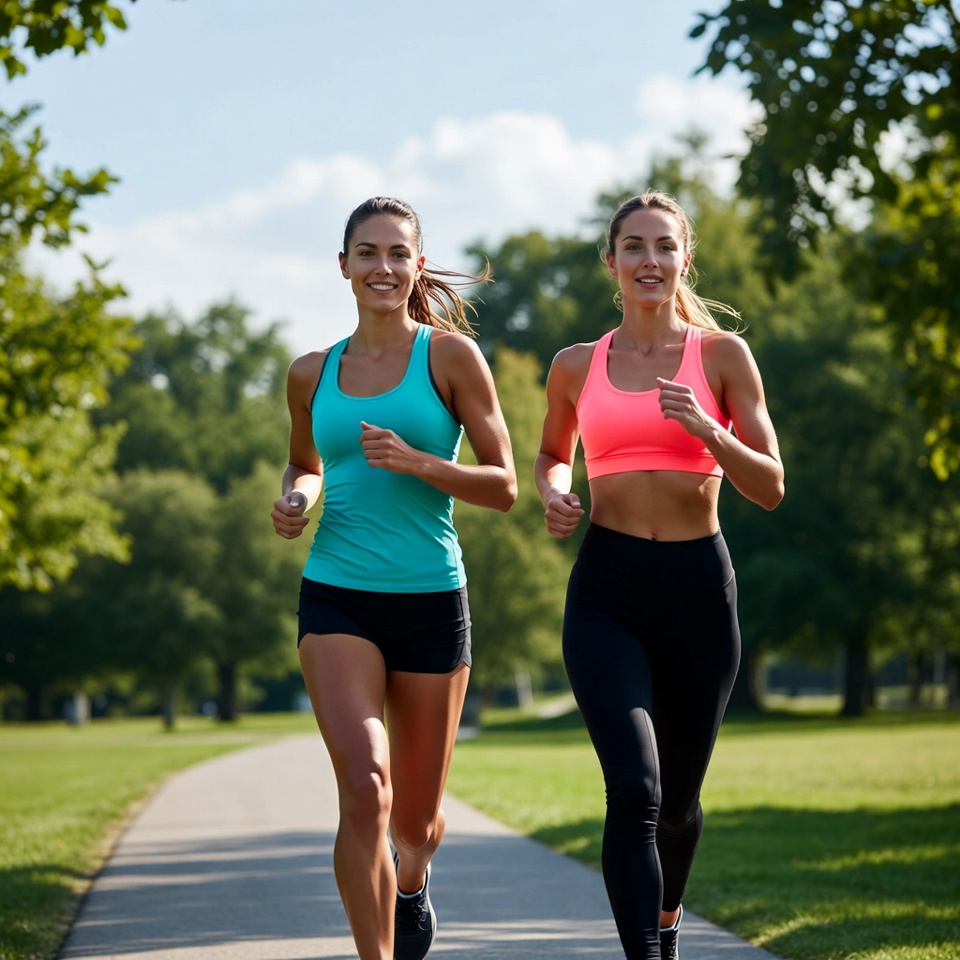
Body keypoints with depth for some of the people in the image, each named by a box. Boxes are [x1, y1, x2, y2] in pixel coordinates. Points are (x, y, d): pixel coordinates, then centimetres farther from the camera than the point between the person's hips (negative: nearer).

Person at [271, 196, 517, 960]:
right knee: (364, 787, -22)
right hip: (338, 599, 1)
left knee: (414, 823, 12)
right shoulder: (312, 375, 8)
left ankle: (411, 877, 49)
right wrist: (296, 499, 3)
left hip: (430, 598, -1)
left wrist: (416, 463, -19)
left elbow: (503, 486, -3)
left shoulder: (450, 356, -1)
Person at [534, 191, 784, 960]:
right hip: (606, 590, 0)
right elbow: (553, 453, 26)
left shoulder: (722, 355, 1)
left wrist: (705, 428, -19)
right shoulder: (576, 367, 7)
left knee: (678, 797, 15)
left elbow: (770, 488, -2)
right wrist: (554, 493, 3)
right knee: (633, 789, -19)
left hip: (698, 586, 0)